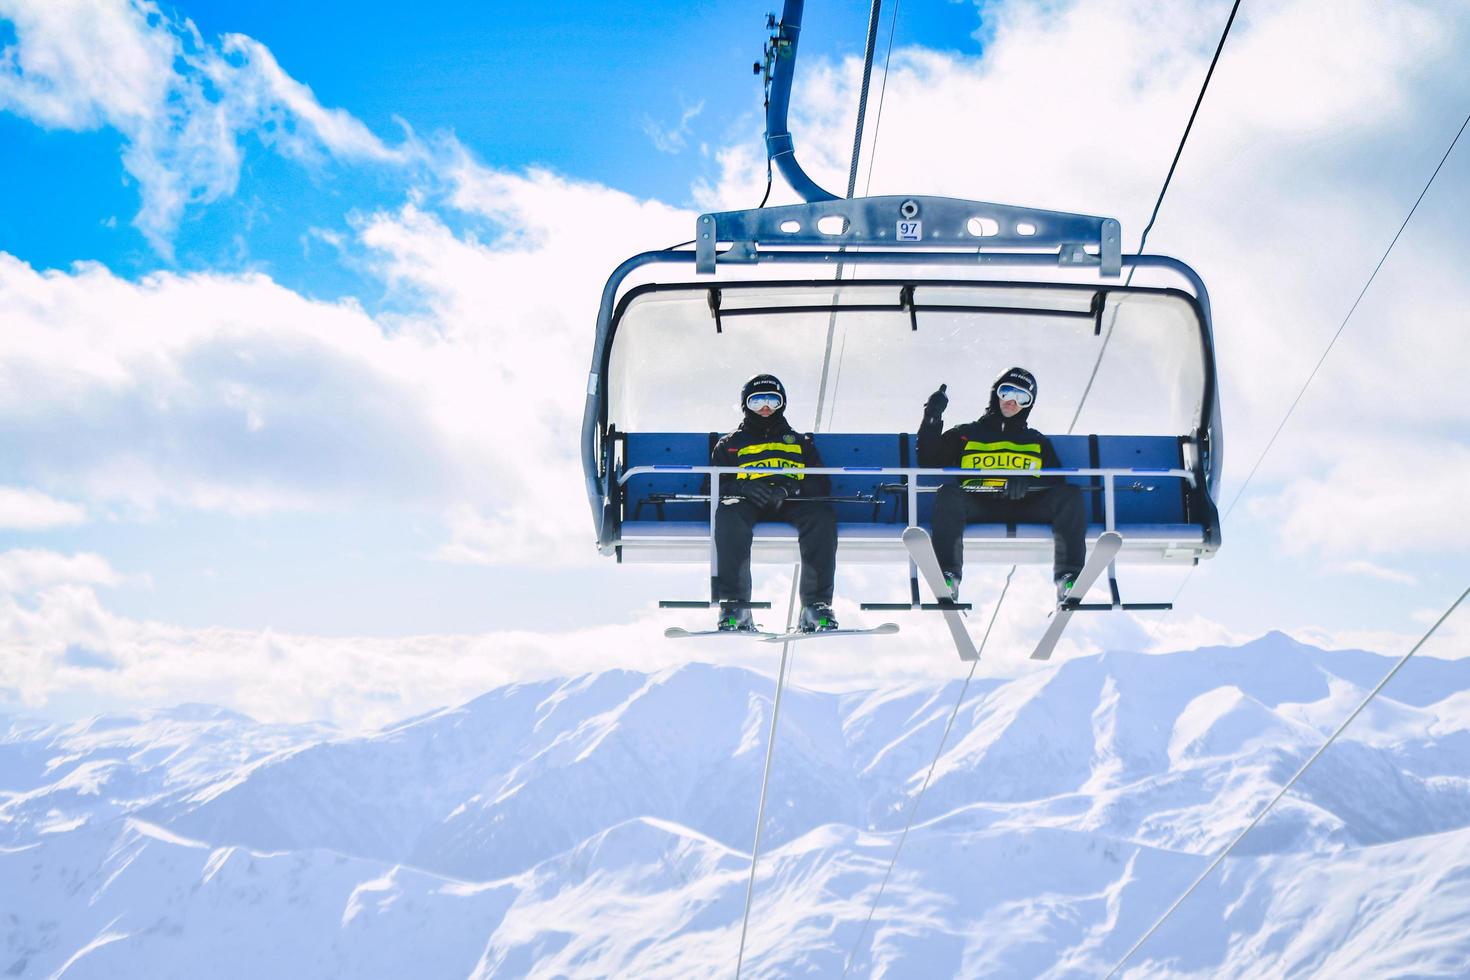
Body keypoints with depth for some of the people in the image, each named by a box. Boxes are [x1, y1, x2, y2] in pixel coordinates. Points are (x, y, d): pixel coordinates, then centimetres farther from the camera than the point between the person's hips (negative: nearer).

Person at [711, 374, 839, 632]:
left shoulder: (800, 442, 30)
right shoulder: (730, 444, 28)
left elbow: (821, 484, 15)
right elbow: (715, 484, 12)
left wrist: (791, 488, -8)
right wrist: (742, 487, -11)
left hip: (791, 503, 1)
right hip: (748, 503, -1)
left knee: (822, 514, -34)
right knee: (729, 514, -38)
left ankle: (817, 605, -37)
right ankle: (734, 605, -40)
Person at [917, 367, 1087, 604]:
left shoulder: (1038, 442, 28)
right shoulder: (965, 434, 25)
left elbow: (1057, 482, 11)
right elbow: (929, 462, 13)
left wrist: (1028, 482, -11)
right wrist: (932, 421, 2)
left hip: (1024, 507, 1)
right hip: (978, 507, -1)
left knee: (1070, 496, -25)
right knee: (949, 494, -33)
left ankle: (1068, 578, -35)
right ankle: (948, 575, -41)